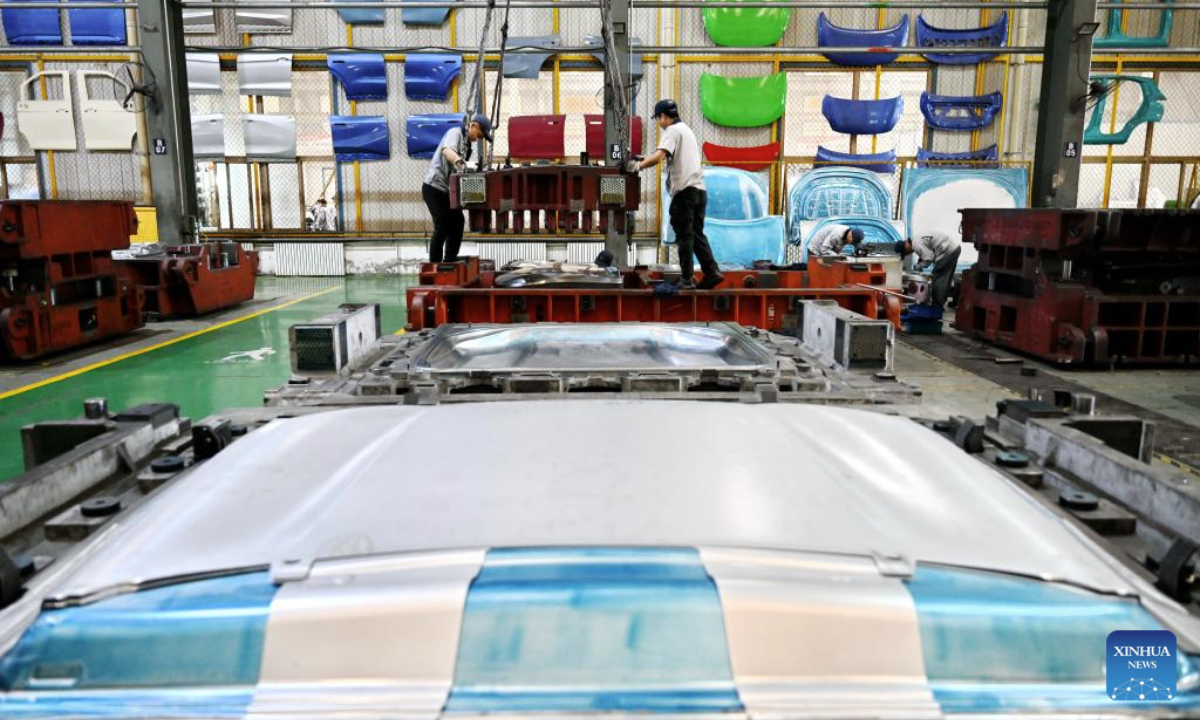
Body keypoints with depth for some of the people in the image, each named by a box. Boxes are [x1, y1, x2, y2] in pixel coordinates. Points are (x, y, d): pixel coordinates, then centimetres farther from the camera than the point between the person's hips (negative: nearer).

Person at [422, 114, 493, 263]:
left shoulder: (467, 143, 15)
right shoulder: (456, 132, -11)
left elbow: (461, 170, 12)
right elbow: (447, 150, -34)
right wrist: (459, 162, -51)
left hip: (447, 190, 9)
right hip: (434, 187, -9)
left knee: (457, 222, 12)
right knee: (443, 227, -9)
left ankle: (449, 264, 21)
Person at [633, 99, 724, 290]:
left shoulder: (672, 131, -4)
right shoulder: (687, 129, 25)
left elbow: (658, 156, -20)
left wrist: (640, 165, -7)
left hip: (684, 190, -8)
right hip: (699, 189, 8)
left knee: (684, 236, -3)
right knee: (697, 234, 12)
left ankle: (687, 279, -1)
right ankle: (712, 272, 5)